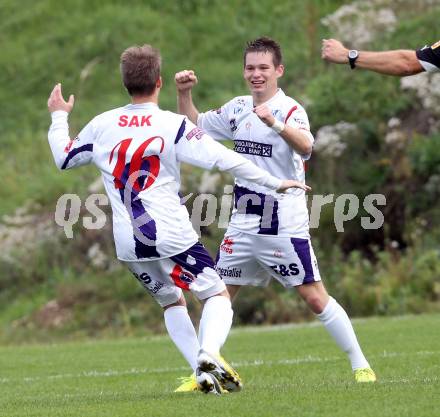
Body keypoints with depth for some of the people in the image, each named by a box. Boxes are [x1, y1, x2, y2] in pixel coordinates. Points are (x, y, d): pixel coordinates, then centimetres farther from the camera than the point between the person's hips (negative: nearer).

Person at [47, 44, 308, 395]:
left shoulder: (102, 125, 3)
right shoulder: (173, 125, -9)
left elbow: (64, 158, 18)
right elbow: (223, 159, -12)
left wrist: (58, 118, 35)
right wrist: (274, 182, -5)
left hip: (128, 243, 4)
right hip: (172, 235, -4)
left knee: (172, 302, 23)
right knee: (217, 294, 6)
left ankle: (201, 371, 8)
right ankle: (208, 353, -22)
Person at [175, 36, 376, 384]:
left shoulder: (290, 110, -12)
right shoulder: (238, 108, 9)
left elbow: (306, 146, -33)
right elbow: (195, 126, 22)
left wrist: (274, 123, -51)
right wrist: (184, 94, 4)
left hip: (284, 225, -6)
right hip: (244, 223, 6)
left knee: (315, 298, -6)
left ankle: (361, 365, 3)